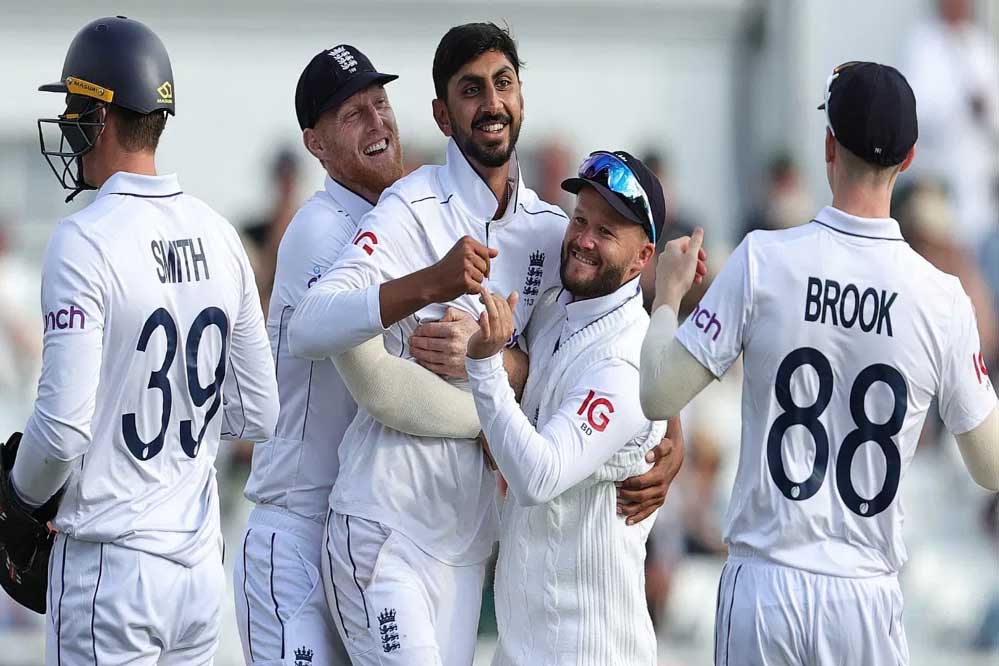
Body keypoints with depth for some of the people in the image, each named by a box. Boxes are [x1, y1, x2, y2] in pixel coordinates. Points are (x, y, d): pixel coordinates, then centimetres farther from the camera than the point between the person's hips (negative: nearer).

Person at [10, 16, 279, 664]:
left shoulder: (86, 240, -14)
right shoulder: (220, 236, 6)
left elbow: (64, 429, -19)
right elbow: (258, 415, 12)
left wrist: (23, 491, 0)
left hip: (110, 560, -7)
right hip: (201, 562, 7)